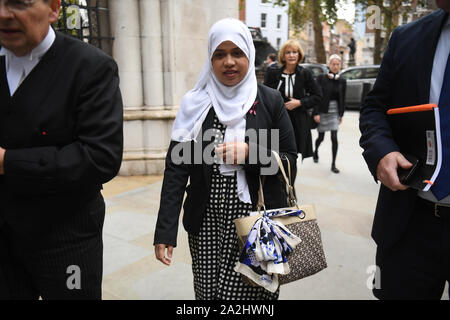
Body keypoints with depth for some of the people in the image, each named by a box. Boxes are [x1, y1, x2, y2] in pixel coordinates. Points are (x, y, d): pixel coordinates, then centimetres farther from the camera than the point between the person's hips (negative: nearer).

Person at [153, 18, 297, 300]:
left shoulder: (270, 101, 0)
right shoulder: (195, 103, 2)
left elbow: (290, 160, 2)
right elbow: (176, 167, -2)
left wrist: (250, 153, -17)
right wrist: (165, 231, -8)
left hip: (257, 224, -1)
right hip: (206, 225, 2)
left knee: (251, 292, 0)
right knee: (207, 292, 9)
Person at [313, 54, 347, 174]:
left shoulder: (342, 81, 5)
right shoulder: (321, 78, -5)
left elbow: (342, 99, 10)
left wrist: (341, 114, 8)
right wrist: (316, 113, -14)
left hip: (334, 112, 2)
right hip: (323, 111, -2)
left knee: (334, 138, -7)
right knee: (321, 136, 10)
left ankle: (333, 164, 1)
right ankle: (315, 151, 43)